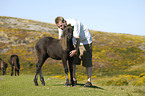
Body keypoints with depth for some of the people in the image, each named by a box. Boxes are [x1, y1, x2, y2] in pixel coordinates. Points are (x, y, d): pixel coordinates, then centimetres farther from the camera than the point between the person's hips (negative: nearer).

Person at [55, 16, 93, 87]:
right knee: (72, 60, -3)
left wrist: (76, 50, -42)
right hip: (75, 42, 6)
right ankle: (73, 79, 5)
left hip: (86, 41, -6)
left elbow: (78, 38, -34)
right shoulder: (60, 27, -11)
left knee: (87, 62, -7)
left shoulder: (74, 23, -33)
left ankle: (89, 81, -3)